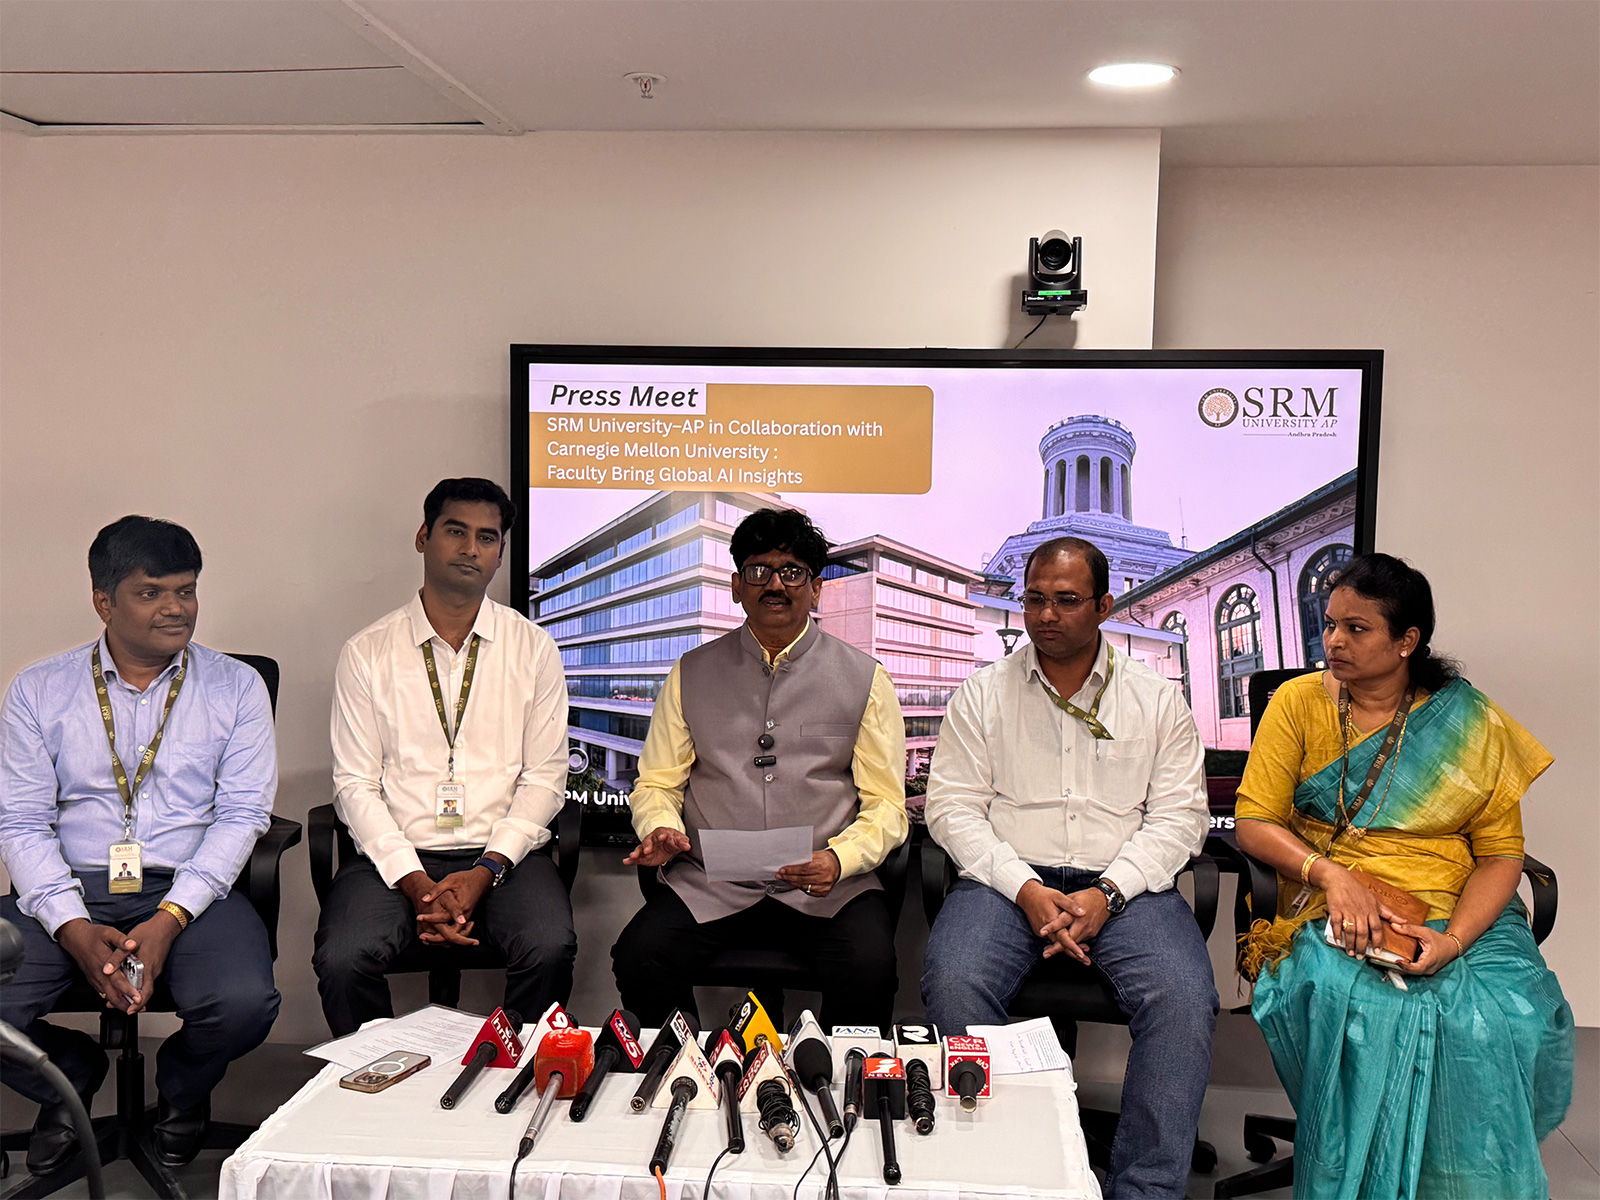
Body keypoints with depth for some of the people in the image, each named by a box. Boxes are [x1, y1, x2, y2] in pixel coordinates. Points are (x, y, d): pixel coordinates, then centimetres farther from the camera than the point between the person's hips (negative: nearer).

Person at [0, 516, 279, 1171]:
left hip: (190, 891, -1)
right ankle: (71, 1073, 15)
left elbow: (242, 814, -1)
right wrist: (75, 931, -14)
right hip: (67, 891, 1)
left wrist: (169, 921, -15)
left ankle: (182, 1086, 12)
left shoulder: (235, 688, 5)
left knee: (244, 1005, -28)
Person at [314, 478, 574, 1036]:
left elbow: (544, 776, 3)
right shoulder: (366, 652, 5)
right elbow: (354, 784, 1)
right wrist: (413, 881, -13)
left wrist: (487, 870, -11)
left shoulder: (533, 648, 7)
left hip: (502, 854, 0)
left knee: (551, 949, -28)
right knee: (341, 960, -27)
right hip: (395, 855, 0)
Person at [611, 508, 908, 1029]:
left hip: (828, 888, -1)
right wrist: (660, 829, -8)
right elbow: (657, 783, 15)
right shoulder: (693, 673, 12)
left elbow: (886, 805, 5)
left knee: (869, 970, -29)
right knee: (639, 958, -24)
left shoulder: (864, 679, 8)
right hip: (710, 886, 2)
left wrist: (839, 858, -14)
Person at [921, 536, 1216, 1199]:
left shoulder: (1157, 699, 10)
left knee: (1185, 1001, -28)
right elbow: (952, 806, 3)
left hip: (1125, 884, 0)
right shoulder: (981, 694, 10)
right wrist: (1024, 889, -12)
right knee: (953, 985, -30)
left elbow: (1180, 816, 4)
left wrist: (1107, 894, -12)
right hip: (1008, 878, 0)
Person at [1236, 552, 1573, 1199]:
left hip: (1459, 918, 1)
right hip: (1333, 913, -1)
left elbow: (1500, 852, 2)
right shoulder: (1298, 703, 6)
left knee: (1507, 1019, -29)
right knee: (1364, 1006, -32)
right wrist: (1331, 875, -17)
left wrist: (1454, 939, -16)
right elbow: (1253, 823, 0)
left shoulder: (1470, 722, 6)